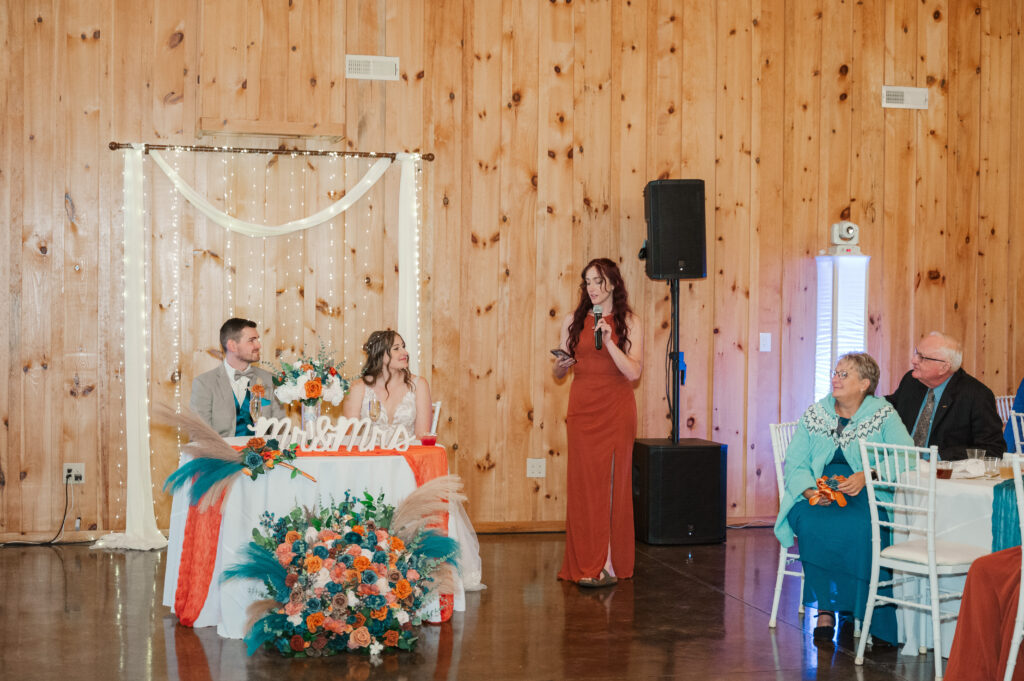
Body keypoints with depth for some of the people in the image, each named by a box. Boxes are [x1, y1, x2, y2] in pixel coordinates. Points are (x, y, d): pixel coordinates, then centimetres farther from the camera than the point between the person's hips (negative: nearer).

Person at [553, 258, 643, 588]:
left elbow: (633, 371, -10)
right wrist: (562, 364, -9)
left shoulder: (629, 323, 1)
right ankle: (584, 563, 5)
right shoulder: (573, 322, 9)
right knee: (583, 483, 0)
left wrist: (609, 341, -19)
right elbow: (558, 373, 13)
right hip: (582, 409, 2)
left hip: (616, 411, -2)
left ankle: (609, 564, 0)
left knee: (612, 482, -3)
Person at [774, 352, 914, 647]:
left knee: (861, 528, -34)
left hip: (867, 498, -2)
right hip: (818, 496, 2)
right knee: (812, 524, -31)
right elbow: (794, 463, 7)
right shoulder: (815, 414, 12)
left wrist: (866, 476, -23)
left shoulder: (884, 415, 4)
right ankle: (826, 609, -21)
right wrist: (810, 490, -14)